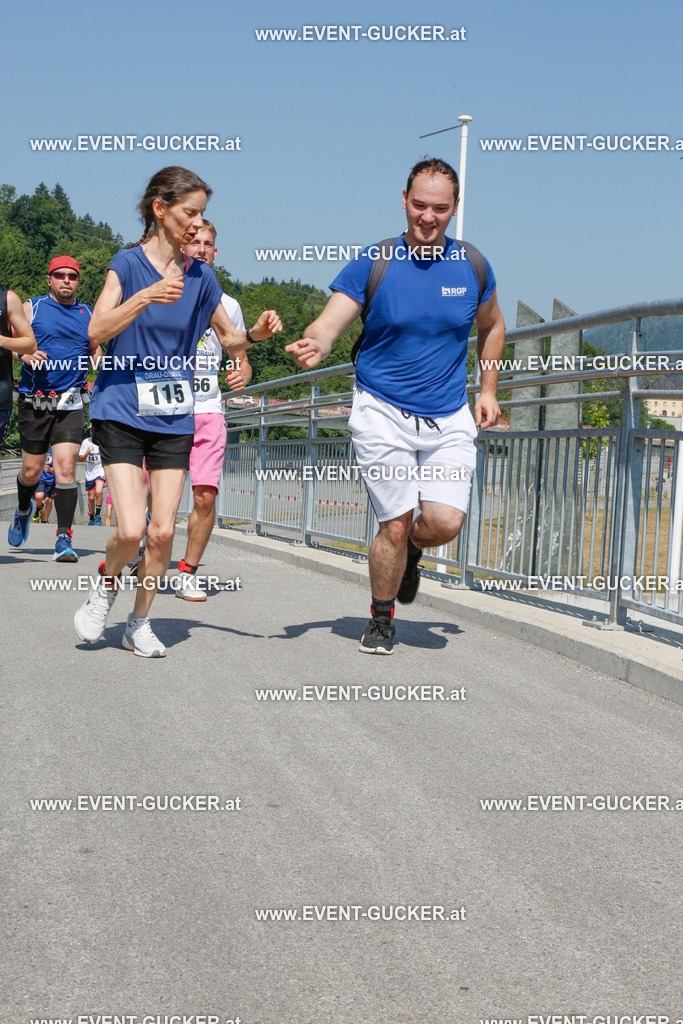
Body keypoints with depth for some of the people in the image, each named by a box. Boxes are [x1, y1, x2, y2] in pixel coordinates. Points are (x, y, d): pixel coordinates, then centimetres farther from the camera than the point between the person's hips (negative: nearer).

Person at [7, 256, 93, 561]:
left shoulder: (89, 315, 12)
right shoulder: (31, 308, 6)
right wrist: (26, 354, -21)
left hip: (70, 404, 0)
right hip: (34, 402, 0)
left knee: (66, 467, -13)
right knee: (31, 471, 7)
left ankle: (64, 538, -12)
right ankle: (23, 510, 40)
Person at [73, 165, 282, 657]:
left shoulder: (201, 276, 6)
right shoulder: (129, 263, -5)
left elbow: (229, 338, 16)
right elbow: (96, 332, -16)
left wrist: (256, 333, -6)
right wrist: (146, 297, -29)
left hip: (175, 418, 4)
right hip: (123, 411, -3)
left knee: (163, 530, -2)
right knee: (131, 530, -13)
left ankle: (140, 622, 17)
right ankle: (107, 585, 18)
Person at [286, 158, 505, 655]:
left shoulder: (471, 266, 1)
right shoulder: (372, 263, -7)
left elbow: (491, 326, 19)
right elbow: (329, 324, -13)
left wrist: (488, 390, 13)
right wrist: (314, 344, -36)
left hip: (449, 418, 2)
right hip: (383, 413, -2)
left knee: (445, 522, -12)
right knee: (395, 525, -5)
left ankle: (411, 550, 25)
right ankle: (381, 618, 20)